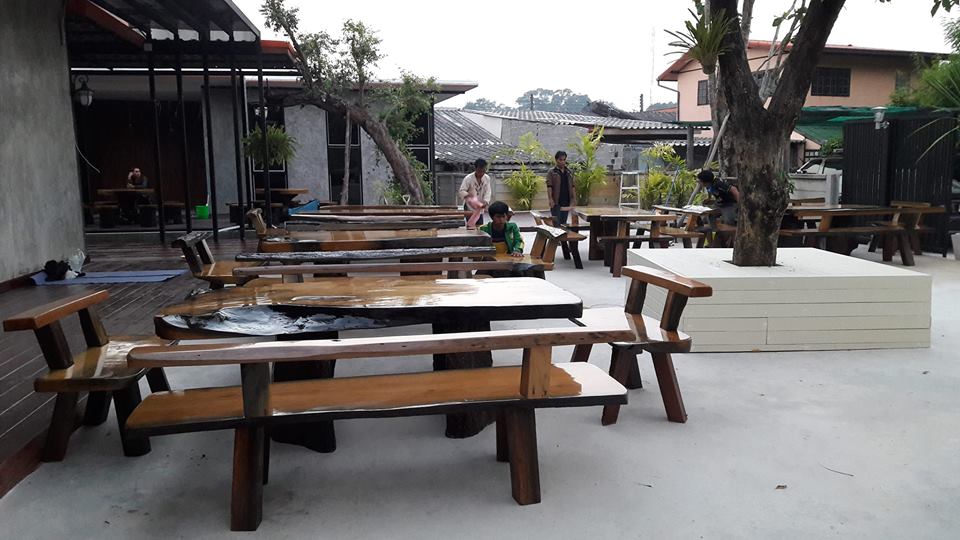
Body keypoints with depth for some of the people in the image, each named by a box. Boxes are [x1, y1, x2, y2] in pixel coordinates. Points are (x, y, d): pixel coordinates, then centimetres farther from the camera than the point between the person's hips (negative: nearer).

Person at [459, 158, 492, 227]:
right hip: (469, 206, -4)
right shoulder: (468, 178, -16)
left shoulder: (487, 178, -4)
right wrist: (468, 195, -39)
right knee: (470, 225, -7)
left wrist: (485, 202, -23)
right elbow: (462, 191, -17)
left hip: (480, 207, 4)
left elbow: (488, 192, -6)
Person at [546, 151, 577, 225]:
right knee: (557, 223, -9)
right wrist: (550, 199, -18)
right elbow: (549, 187, -8)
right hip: (556, 203, -5)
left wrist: (574, 199, 7)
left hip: (566, 202, 5)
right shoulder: (552, 172, -1)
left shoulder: (569, 173, 14)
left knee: (564, 223, 9)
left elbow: (572, 186, 15)